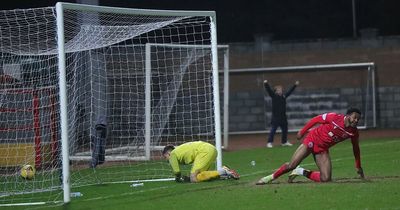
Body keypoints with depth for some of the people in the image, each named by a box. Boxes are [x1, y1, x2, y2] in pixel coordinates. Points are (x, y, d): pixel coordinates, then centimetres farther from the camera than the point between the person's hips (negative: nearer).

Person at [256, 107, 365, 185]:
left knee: (326, 179, -12)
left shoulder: (353, 132, -10)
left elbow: (356, 148, 7)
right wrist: (302, 132, -4)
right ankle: (272, 177, 14)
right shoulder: (335, 118, -23)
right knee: (291, 166, -12)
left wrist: (358, 166, 13)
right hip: (312, 140, -4)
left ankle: (302, 172, 11)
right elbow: (316, 119, -10)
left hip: (322, 150, 4)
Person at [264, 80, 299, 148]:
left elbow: (290, 91, 23)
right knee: (273, 130, -8)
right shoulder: (274, 96, -4)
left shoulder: (284, 96, 10)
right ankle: (269, 143, -7)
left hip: (283, 117, 6)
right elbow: (269, 90, -16)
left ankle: (284, 142, 29)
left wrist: (295, 85, 29)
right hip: (275, 116, -6)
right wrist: (266, 84, -32)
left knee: (285, 129, 15)